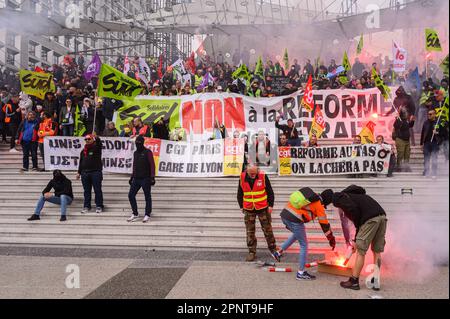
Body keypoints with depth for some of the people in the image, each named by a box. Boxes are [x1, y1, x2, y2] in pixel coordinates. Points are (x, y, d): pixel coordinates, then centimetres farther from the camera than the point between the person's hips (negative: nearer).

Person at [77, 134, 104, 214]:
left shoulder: (96, 148, 3)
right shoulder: (83, 150, 16)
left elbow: (99, 142, -20)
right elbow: (81, 162, 18)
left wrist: (96, 138, -34)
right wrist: (79, 172, 16)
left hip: (96, 172, -5)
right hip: (85, 173, 5)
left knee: (97, 190, -2)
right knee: (87, 191, 9)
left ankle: (99, 206, 5)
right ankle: (86, 206, 16)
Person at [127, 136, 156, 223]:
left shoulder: (147, 152, -6)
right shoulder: (135, 153, 15)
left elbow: (152, 165, -10)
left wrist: (152, 177, -17)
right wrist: (132, 177, 19)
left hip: (145, 179, -7)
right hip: (136, 179, 7)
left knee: (147, 197, 0)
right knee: (131, 195, 4)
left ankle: (147, 215, 10)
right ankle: (135, 214, 15)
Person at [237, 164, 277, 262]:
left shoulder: (263, 176, -11)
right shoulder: (242, 178, -6)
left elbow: (270, 191, -3)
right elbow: (240, 193, 7)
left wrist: (270, 205, -3)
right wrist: (241, 206, 9)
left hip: (263, 208, -2)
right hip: (248, 209, 2)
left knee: (267, 230, 9)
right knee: (250, 232, 6)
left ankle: (273, 249, 26)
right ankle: (252, 252, 17)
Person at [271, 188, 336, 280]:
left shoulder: (311, 195, 19)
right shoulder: (319, 205, 0)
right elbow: (324, 224, 4)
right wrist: (332, 239, 17)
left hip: (284, 214, 8)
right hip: (294, 220, -8)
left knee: (297, 235, 34)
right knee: (304, 245, 8)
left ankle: (278, 252, 32)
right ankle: (301, 273, 14)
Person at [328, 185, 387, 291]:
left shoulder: (338, 198, 6)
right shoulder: (351, 195, 32)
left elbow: (353, 209, -13)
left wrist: (358, 226, 1)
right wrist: (356, 240, 34)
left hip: (371, 218, -9)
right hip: (382, 216, 9)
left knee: (361, 251, 1)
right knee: (377, 251, 16)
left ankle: (354, 282, 10)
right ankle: (376, 281, 21)